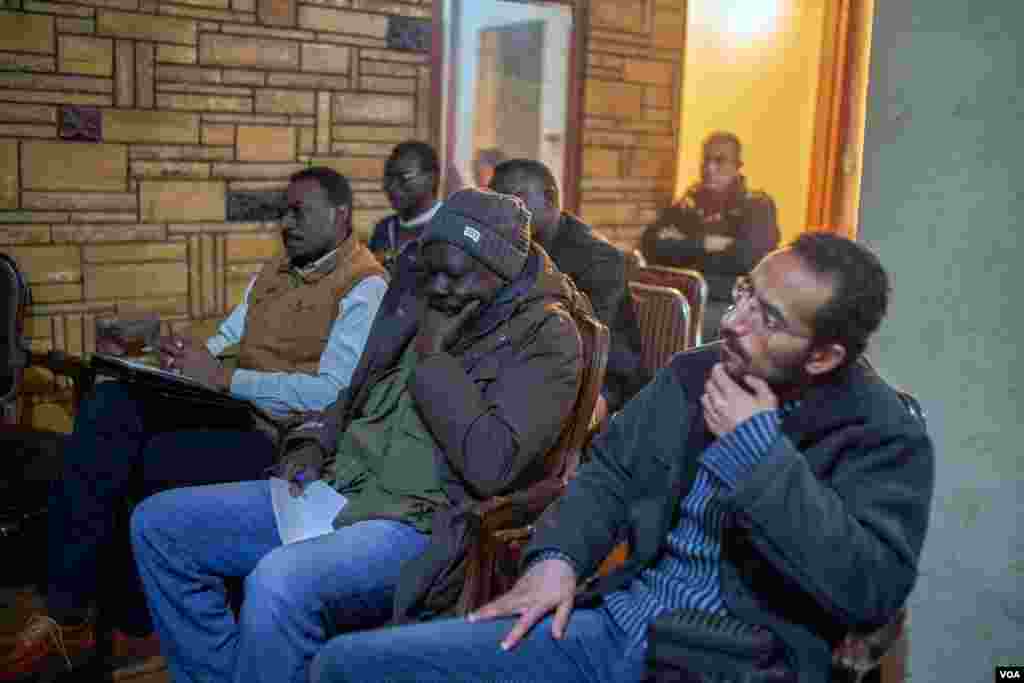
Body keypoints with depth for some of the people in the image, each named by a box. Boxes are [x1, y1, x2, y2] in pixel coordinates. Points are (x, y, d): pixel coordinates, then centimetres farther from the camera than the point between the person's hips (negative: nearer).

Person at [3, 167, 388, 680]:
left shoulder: (365, 287, -7)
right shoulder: (276, 270, 22)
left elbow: (333, 391, -19)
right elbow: (227, 337, 26)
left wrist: (222, 377, -19)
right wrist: (192, 357, 2)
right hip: (231, 409, 8)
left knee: (152, 464, -27)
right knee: (108, 405, -16)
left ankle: (131, 628, -2)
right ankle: (64, 612, -18)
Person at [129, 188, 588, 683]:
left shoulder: (545, 335, -9)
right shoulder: (424, 302, 12)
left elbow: (491, 467, -21)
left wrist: (433, 357, -15)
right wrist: (315, 441, 6)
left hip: (424, 525, -8)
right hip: (337, 491, 8)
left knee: (278, 582, -35)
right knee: (159, 524, 2)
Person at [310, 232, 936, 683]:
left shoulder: (887, 435, -6)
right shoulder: (694, 375, 10)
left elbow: (874, 591, -17)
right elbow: (611, 472, 16)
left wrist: (761, 451, -18)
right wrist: (557, 558, -2)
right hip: (613, 622, 6)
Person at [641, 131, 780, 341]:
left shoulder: (757, 205, 2)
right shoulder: (689, 202, 15)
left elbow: (748, 257, -16)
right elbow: (651, 245, 6)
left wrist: (682, 248, -8)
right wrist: (703, 244, -8)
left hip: (731, 306, -4)